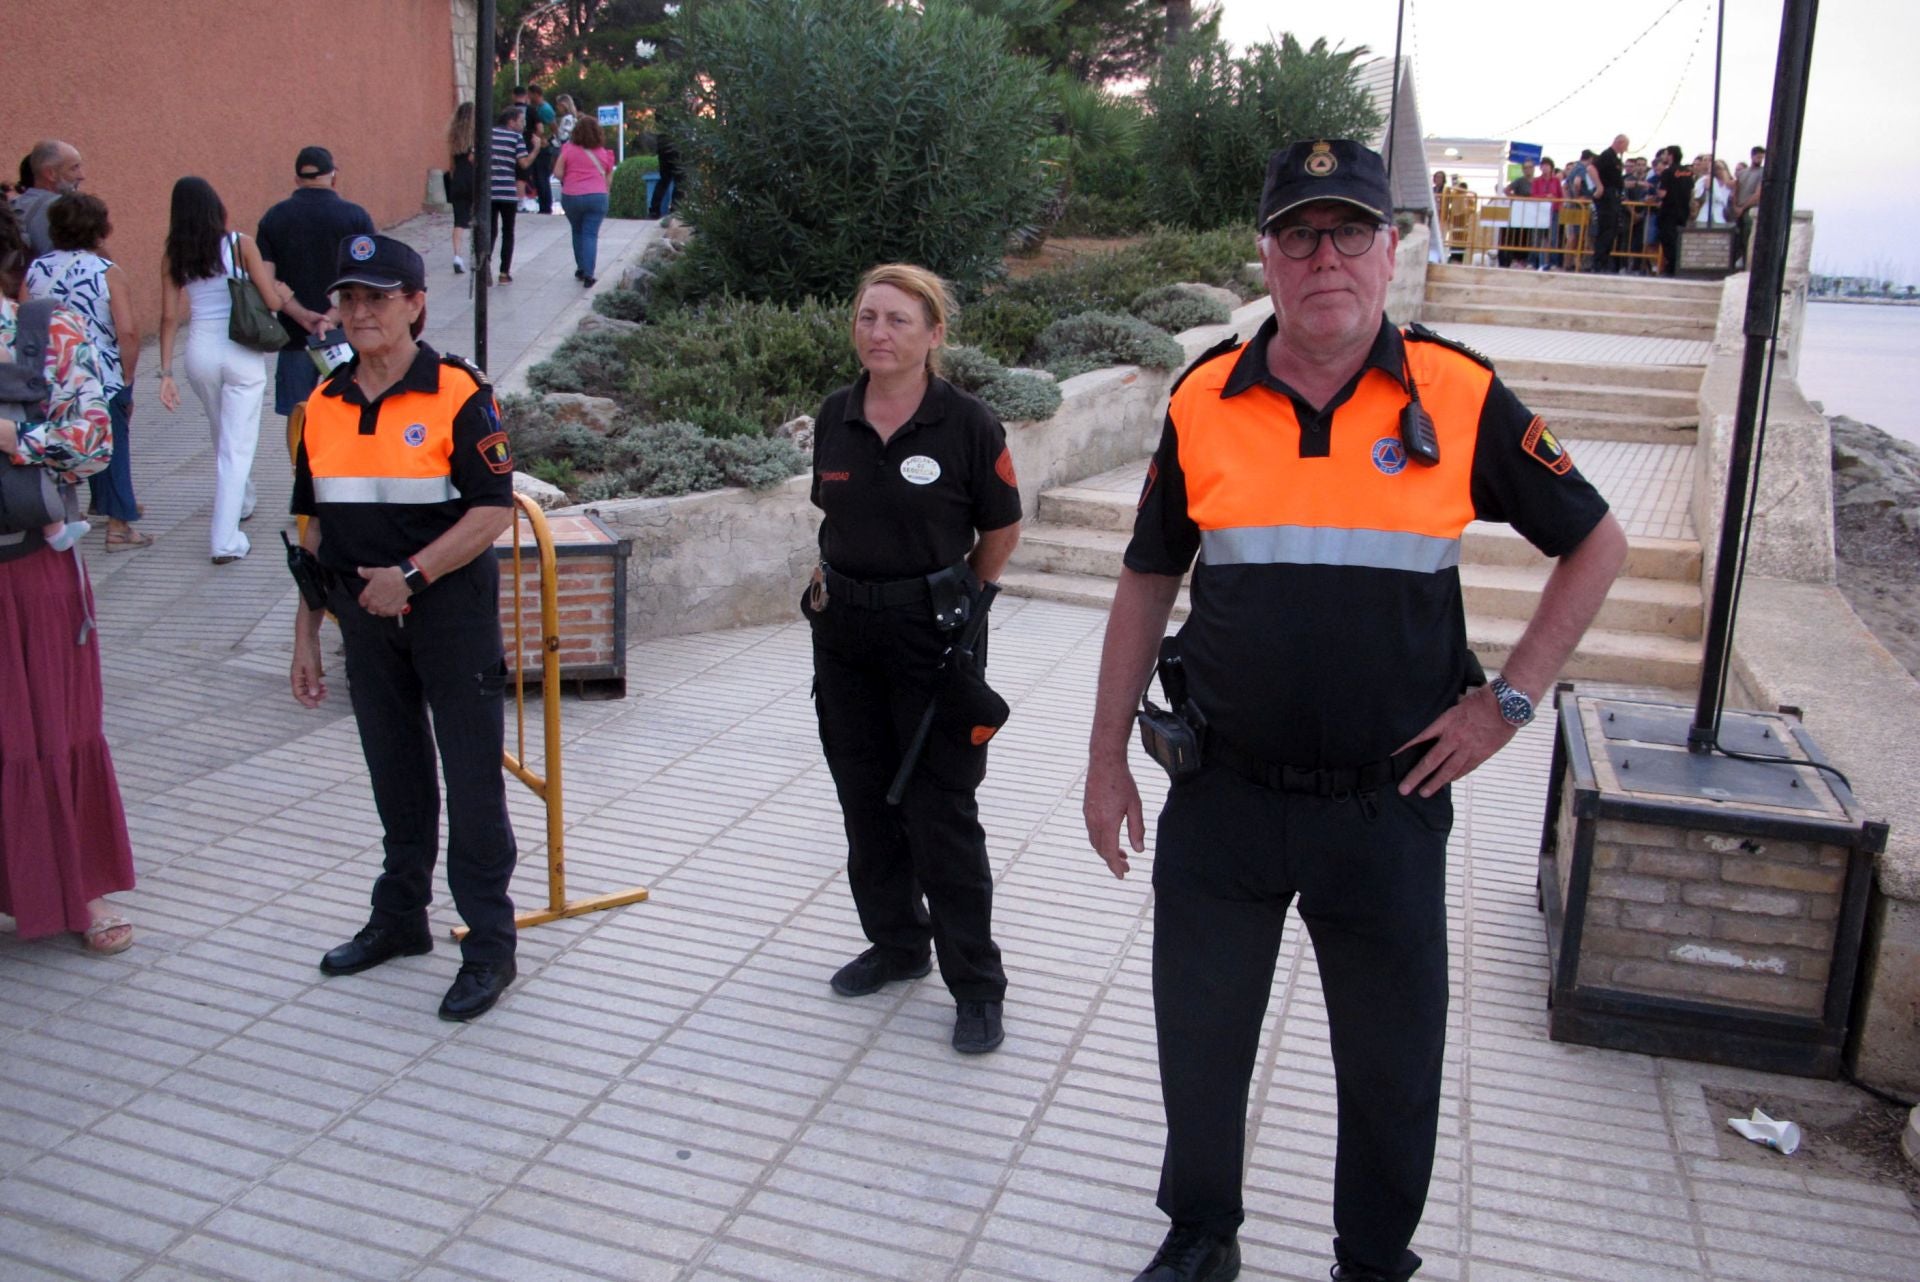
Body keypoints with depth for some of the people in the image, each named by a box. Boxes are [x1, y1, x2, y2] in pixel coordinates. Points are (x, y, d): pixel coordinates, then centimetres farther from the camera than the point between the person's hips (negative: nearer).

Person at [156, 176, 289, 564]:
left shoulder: (173, 256, 1)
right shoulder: (240, 244, -8)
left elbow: (170, 318, -1)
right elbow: (272, 301, -8)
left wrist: (166, 372, 2)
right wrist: (284, 293, 15)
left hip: (199, 352, 4)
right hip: (241, 352, -4)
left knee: (224, 437, 25)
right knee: (237, 445, -2)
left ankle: (241, 504, 46)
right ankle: (226, 541, -7)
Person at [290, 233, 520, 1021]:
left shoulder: (458, 394, -10)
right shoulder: (322, 406, 7)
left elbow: (494, 510, -14)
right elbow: (315, 529, 12)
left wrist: (410, 574, -19)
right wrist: (306, 636, 12)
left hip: (451, 609, -5)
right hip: (365, 616, 6)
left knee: (472, 780, 1)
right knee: (395, 777, 18)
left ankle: (490, 947, 11)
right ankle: (399, 919, 34)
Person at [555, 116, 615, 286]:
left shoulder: (569, 148, -2)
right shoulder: (603, 152, 5)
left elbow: (557, 173, -4)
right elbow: (608, 177, 10)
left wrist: (567, 180, 15)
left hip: (571, 196, 0)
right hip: (597, 196, 0)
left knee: (578, 232, 19)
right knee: (591, 234, -1)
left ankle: (581, 268, 26)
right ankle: (588, 274, -12)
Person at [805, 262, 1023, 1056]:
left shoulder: (966, 424, -11)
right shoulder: (835, 418, 3)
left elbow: (1001, 532, 0)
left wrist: (953, 598, 6)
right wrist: (839, 583, 10)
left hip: (933, 635, -5)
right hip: (845, 633, 6)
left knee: (941, 811, -1)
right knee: (867, 800, 15)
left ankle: (976, 983, 12)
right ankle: (895, 943, 34)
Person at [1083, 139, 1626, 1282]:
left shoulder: (1461, 398, -7)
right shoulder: (1203, 403, -2)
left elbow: (1597, 543, 5)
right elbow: (1148, 583, 6)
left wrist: (1510, 701, -3)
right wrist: (1107, 756, 6)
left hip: (1389, 802, -1)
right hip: (1222, 798, 2)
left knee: (1392, 1061, 15)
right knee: (1198, 1037, 16)